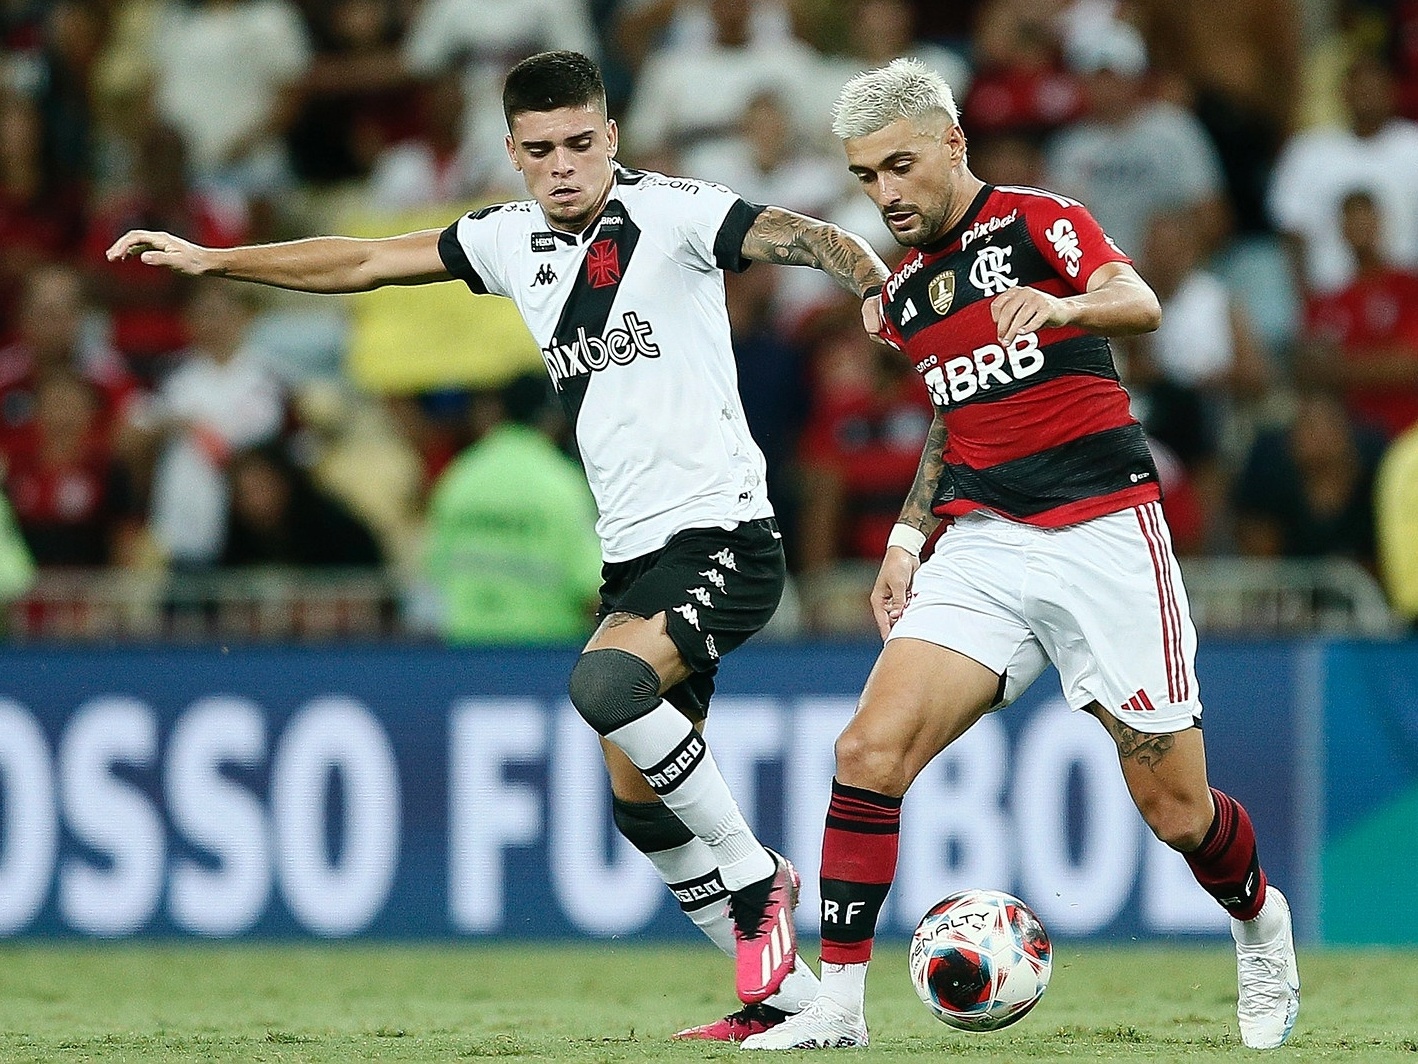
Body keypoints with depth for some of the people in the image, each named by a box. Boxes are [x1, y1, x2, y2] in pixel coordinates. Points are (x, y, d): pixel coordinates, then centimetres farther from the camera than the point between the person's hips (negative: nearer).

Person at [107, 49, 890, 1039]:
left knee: (605, 681, -31)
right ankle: (787, 999, 14)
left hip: (723, 537, -8)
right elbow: (367, 261, 20)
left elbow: (815, 239, -20)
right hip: (633, 554, 8)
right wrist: (210, 259, 23)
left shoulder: (671, 214, -9)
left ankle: (754, 876, -13)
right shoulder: (513, 240, 10)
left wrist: (878, 289, -41)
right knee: (642, 803, 3)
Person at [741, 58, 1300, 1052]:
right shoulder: (903, 297, 16)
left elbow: (1140, 302, -22)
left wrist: (1063, 304, -44)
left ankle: (1261, 925, 33)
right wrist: (908, 538, 16)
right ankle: (837, 1005, -14)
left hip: (1104, 534, -5)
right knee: (872, 750, -17)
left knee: (1175, 810, 0)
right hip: (982, 548, 5)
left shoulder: (1038, 220, -3)